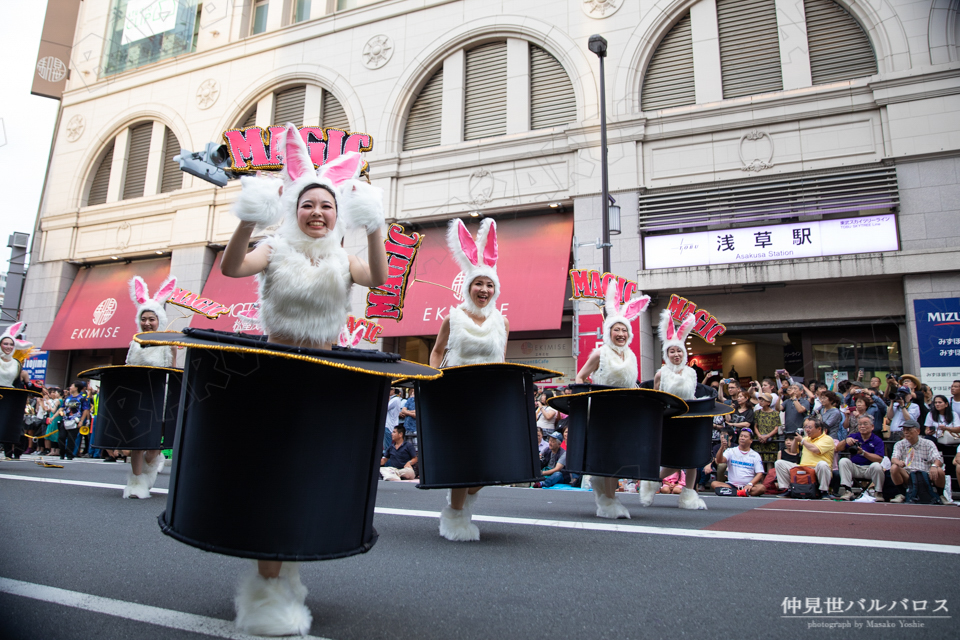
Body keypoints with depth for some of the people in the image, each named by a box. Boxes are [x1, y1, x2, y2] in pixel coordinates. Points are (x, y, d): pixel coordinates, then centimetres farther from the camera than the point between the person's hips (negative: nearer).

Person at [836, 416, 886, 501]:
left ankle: (878, 493, -8)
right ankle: (848, 490, -24)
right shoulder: (853, 436, 7)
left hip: (869, 469, -2)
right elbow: (838, 449, -1)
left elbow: (879, 459, -14)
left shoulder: (877, 440, -1)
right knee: (843, 461, -24)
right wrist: (846, 440, -19)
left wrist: (863, 452, -26)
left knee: (877, 466, -32)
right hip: (854, 467, 2)